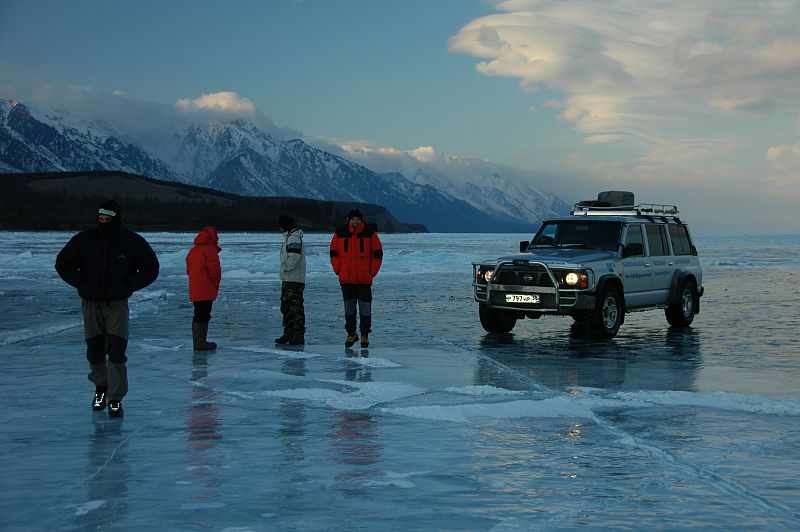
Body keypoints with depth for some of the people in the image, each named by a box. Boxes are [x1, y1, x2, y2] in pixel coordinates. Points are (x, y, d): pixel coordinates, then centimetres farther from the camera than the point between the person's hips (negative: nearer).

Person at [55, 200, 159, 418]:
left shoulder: (132, 242, -4)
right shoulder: (84, 240, -1)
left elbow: (150, 269, 4)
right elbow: (63, 263, 8)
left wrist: (129, 285, -5)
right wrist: (81, 283, -2)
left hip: (117, 304, -2)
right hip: (91, 303, 2)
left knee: (116, 351, -10)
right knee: (94, 351, 9)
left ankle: (115, 399, -4)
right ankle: (100, 386, 34)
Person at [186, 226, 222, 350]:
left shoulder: (193, 250, 16)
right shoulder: (210, 249, -10)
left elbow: (189, 270, 20)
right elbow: (214, 268, -18)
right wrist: (216, 284, -3)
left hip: (194, 290, 8)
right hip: (206, 290, -8)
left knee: (198, 315, 15)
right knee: (204, 316, -7)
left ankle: (197, 341, 21)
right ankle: (201, 342, -9)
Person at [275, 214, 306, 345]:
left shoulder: (294, 238, -14)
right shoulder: (289, 237, 19)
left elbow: (294, 257, -26)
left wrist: (286, 268, -15)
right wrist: (285, 270, 15)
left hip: (294, 280, -11)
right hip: (287, 280, 11)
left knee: (296, 307, -9)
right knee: (286, 307, 15)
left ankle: (299, 335, -7)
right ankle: (289, 333, 23)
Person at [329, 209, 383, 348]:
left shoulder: (370, 233, -2)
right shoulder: (340, 233, 1)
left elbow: (378, 253, 3)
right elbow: (333, 252, 9)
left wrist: (372, 272, -2)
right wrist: (338, 270, 1)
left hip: (364, 278, -1)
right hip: (346, 278, 2)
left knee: (365, 306, 1)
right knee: (349, 306, 8)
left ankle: (365, 335, 9)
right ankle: (351, 334, 18)